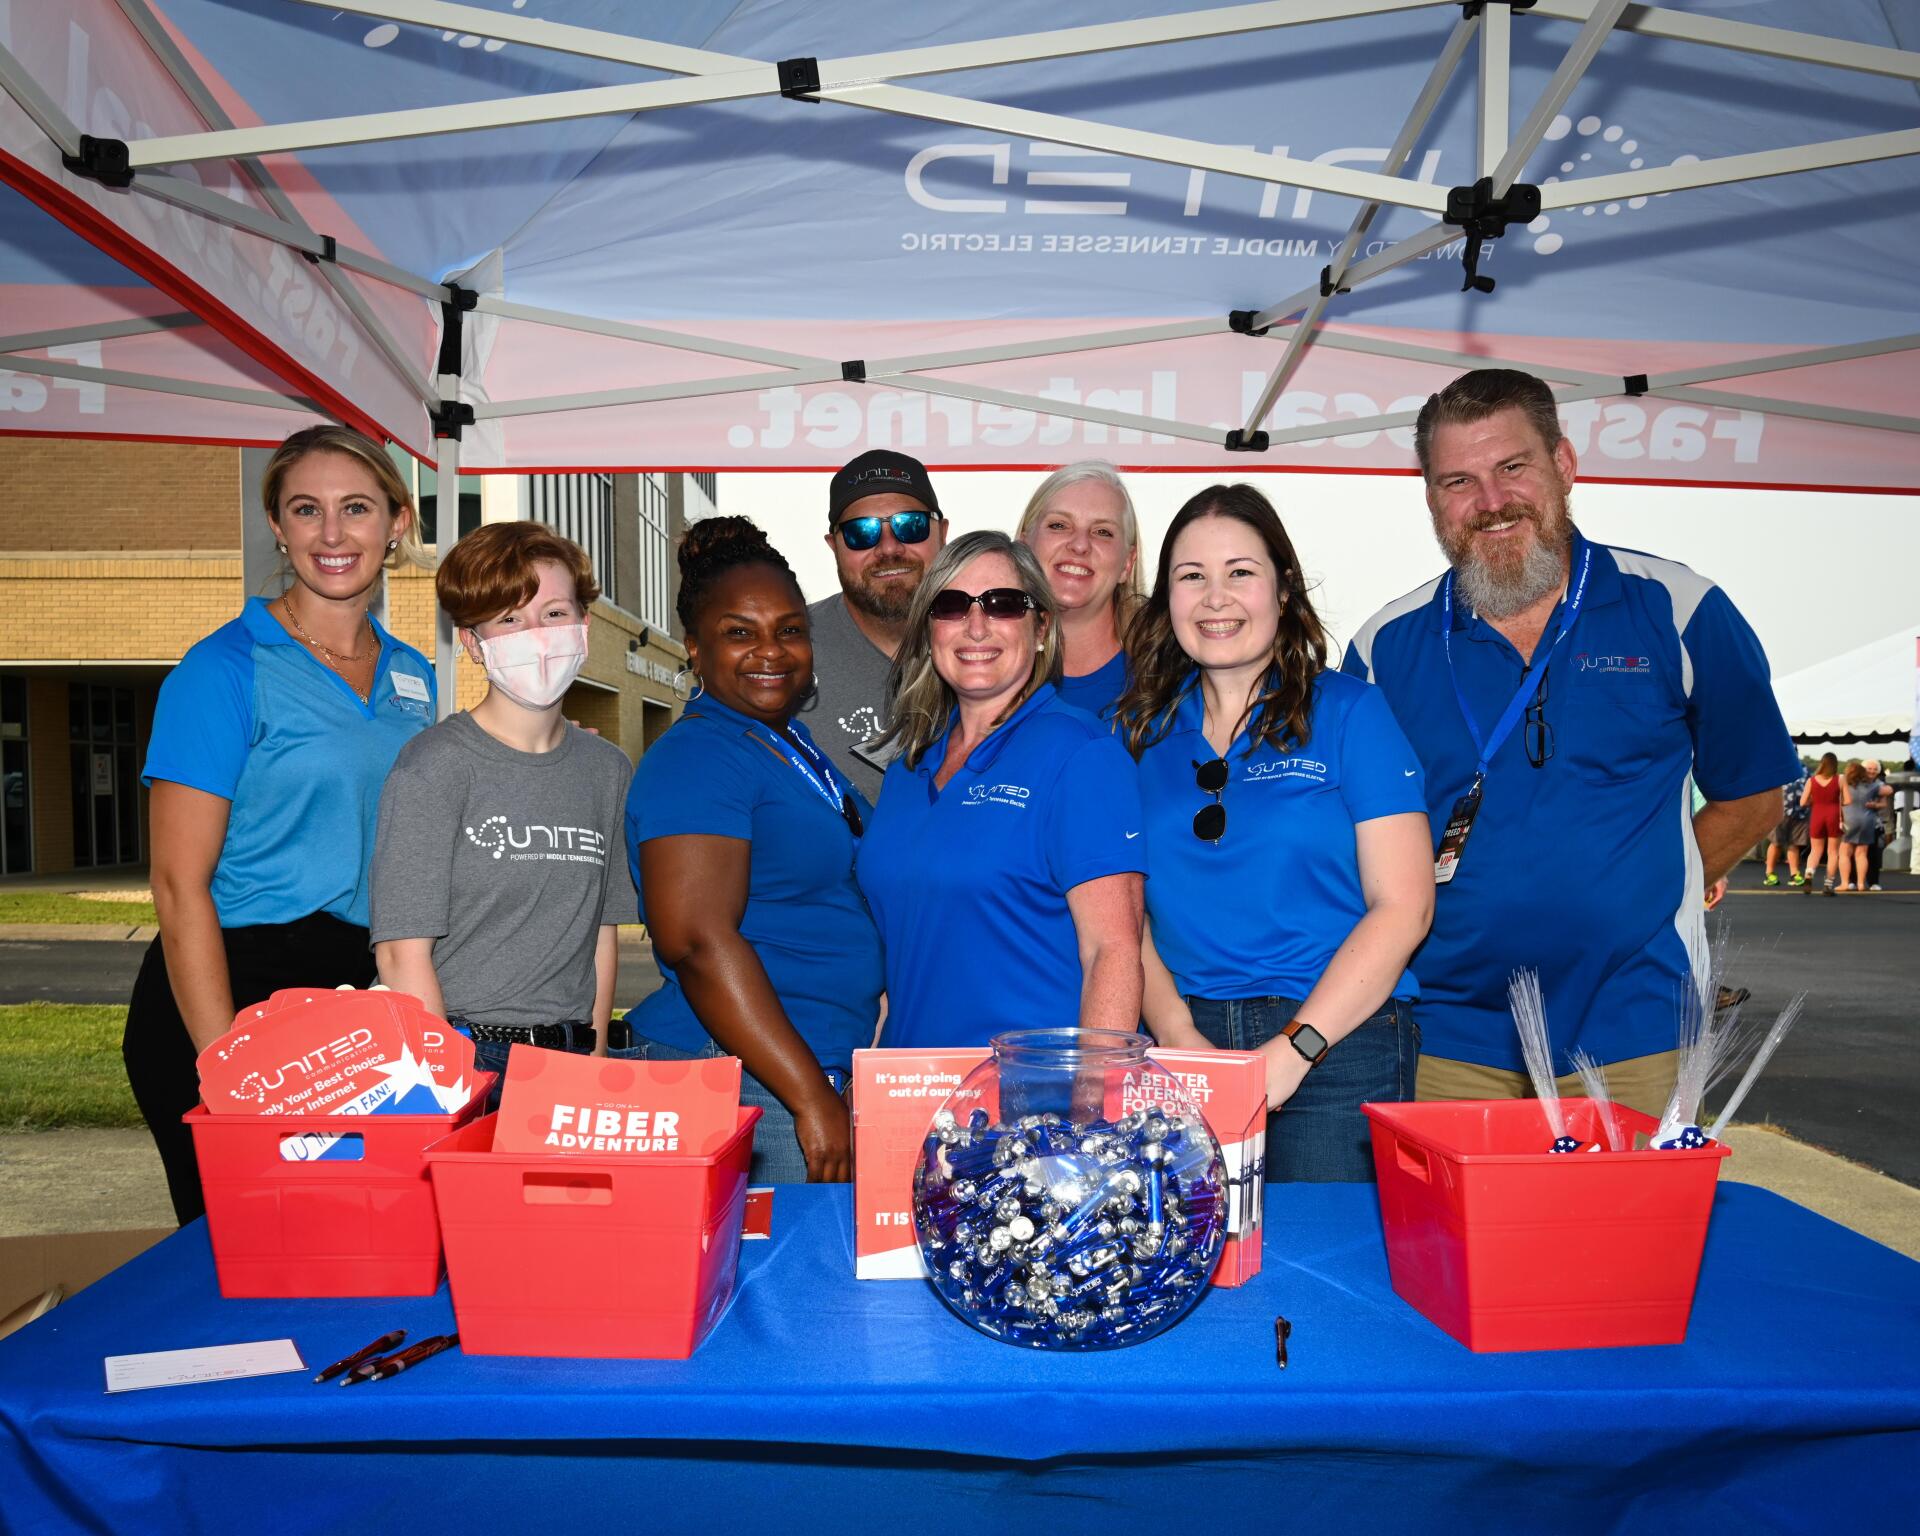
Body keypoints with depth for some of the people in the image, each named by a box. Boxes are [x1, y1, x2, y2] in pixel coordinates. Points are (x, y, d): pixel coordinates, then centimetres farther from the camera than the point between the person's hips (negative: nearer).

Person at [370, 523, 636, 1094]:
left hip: (568, 1055, 4)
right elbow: (403, 953, -10)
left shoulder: (606, 769, 8)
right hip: (461, 1057, -4)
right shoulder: (436, 764, -8)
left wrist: (595, 1060, 6)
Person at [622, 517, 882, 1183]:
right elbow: (698, 942, -22)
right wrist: (814, 1099, -22)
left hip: (823, 1075, 9)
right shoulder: (697, 759, -13)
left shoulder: (793, 741, 15)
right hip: (746, 1092, -8)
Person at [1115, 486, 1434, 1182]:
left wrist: (1292, 1049, -14)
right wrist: (1182, 1041, -11)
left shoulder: (1349, 712, 1)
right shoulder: (1140, 731, 9)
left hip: (1337, 1044, -2)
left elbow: (1402, 906, -5)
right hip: (1182, 1045, 2)